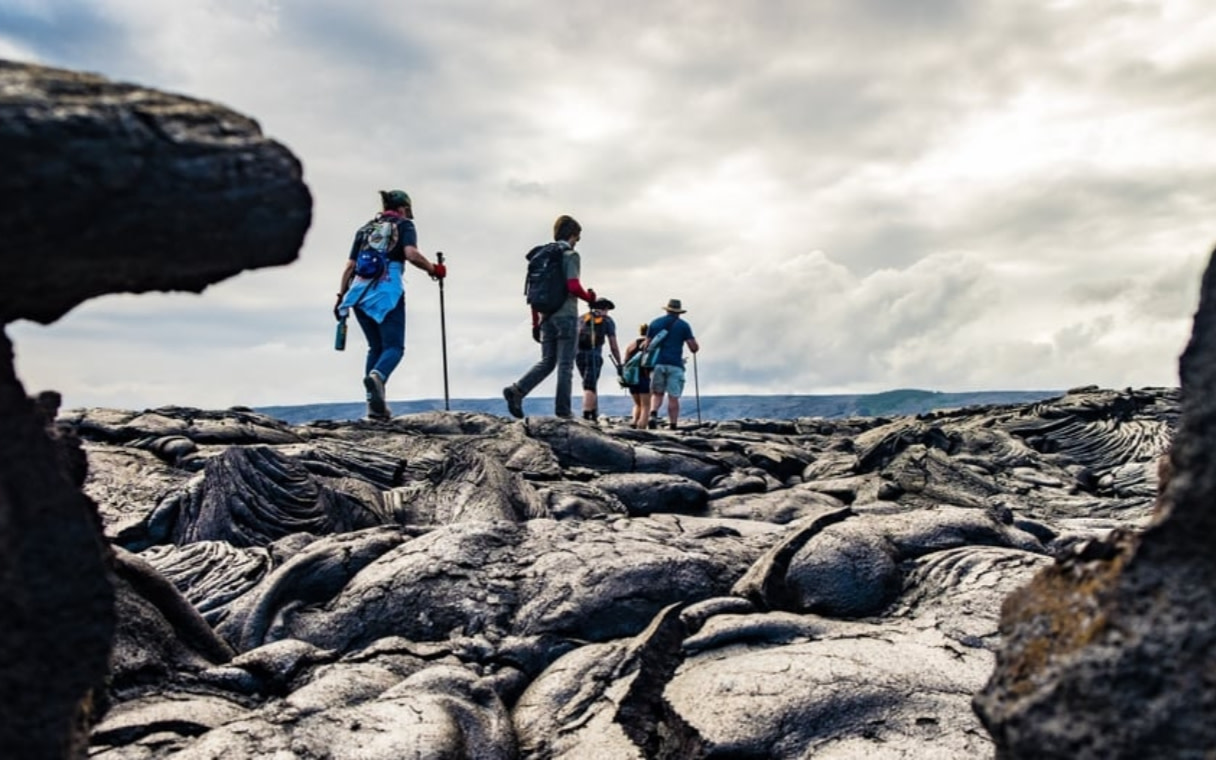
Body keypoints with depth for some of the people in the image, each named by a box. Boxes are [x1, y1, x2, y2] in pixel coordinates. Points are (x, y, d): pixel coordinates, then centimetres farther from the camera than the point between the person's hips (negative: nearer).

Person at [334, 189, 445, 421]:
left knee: (375, 347, 14)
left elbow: (350, 267, 19)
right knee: (394, 347, -5)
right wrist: (434, 270, 3)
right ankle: (376, 376, -39)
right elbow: (411, 254, -10)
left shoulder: (365, 229, 24)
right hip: (387, 290, -5)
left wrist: (341, 296, 21)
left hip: (359, 292, 5)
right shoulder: (404, 225, 10)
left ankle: (375, 405, 3)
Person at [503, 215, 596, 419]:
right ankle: (562, 410, 2)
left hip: (546, 316, 6)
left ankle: (517, 390, -7)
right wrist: (590, 297, 1)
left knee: (547, 361, 12)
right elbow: (573, 287, -19)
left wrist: (535, 323, 17)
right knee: (565, 364, 0)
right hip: (566, 316, -6)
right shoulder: (571, 255, -5)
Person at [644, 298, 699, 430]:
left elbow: (647, 346, 8)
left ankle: (653, 415, -12)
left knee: (657, 393, 13)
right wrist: (696, 348, 22)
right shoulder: (683, 325, 5)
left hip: (657, 364, 2)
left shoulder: (654, 323, 12)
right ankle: (673, 426, -1)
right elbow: (694, 347, -2)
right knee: (673, 397, 1)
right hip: (675, 365, -2)